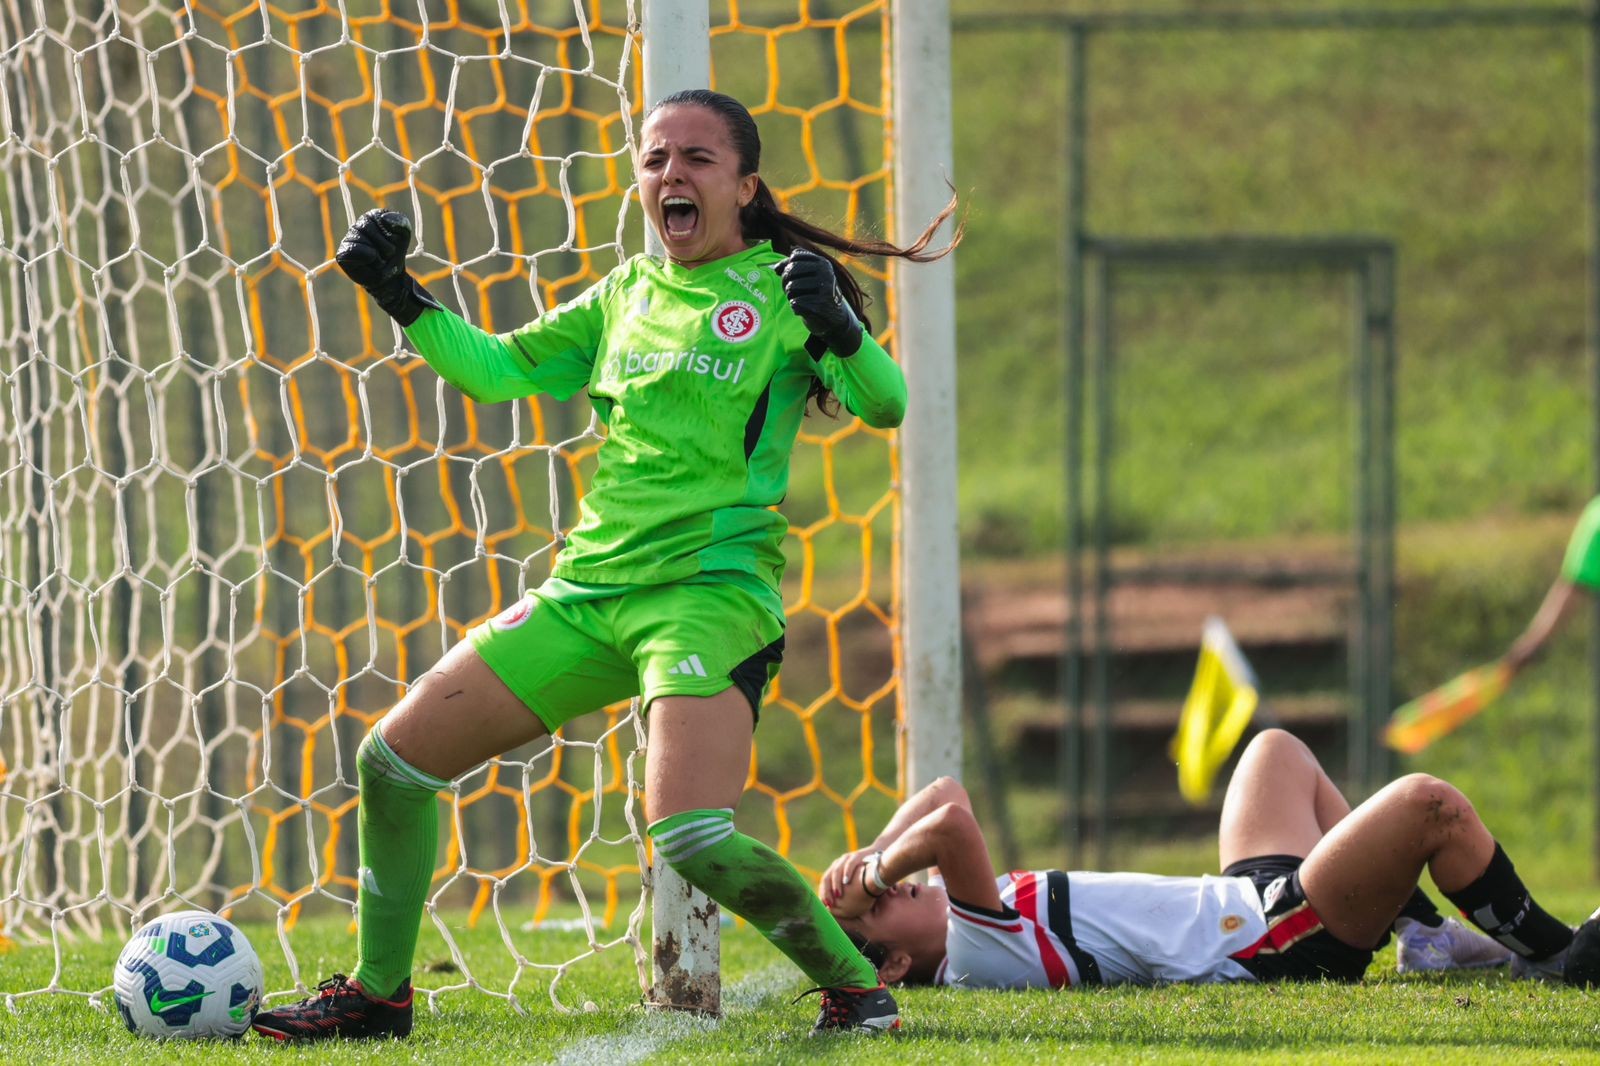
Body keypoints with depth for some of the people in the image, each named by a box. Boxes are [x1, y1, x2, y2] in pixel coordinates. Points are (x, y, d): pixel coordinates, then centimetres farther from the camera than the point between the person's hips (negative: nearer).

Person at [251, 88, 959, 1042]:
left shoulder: (780, 288, -2)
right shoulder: (627, 295, 15)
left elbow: (884, 403, -13)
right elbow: (495, 368, 21)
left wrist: (839, 328, -32)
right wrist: (400, 297, 9)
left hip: (711, 593, -7)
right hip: (588, 591, 7)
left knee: (693, 840, -26)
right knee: (396, 758, 4)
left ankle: (856, 986, -4)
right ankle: (379, 994, 20)